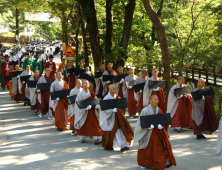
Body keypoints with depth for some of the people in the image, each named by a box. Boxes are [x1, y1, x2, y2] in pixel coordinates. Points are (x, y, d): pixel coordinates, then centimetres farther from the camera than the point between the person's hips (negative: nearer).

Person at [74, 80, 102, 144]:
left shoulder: (92, 93, 3)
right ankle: (83, 138, 25)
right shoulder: (80, 94, -7)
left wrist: (97, 106, -17)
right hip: (83, 112, -2)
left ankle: (96, 139, -5)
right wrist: (86, 107, -25)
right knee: (83, 125, 8)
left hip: (92, 112, 2)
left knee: (94, 125, -5)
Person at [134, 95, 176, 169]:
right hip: (148, 133, -4)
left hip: (158, 133, 4)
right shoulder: (145, 110, -10)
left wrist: (161, 125, -14)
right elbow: (141, 122, -11)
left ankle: (161, 164, 13)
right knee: (147, 149, 7)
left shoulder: (159, 110, 5)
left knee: (160, 149, 2)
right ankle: (144, 163, 26)